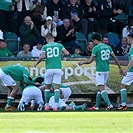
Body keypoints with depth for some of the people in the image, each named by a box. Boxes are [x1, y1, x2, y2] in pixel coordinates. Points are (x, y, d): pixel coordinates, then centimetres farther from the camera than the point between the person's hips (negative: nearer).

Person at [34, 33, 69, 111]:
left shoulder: (45, 47, 5)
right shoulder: (59, 45, 9)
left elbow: (42, 57, -7)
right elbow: (67, 53, 2)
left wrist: (36, 64, 10)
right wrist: (62, 53, 25)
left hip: (49, 69, 0)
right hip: (58, 69, 0)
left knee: (47, 87, 13)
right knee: (57, 88, -1)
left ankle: (47, 106, 14)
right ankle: (56, 106, -11)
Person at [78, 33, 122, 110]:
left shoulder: (96, 48, -10)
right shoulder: (108, 47, 9)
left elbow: (90, 61, -7)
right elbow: (115, 58, 9)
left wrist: (82, 62, 11)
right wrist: (120, 68, 17)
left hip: (100, 70, -7)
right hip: (107, 70, 7)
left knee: (101, 89, -10)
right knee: (100, 88, 16)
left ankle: (109, 105, -24)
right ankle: (96, 106, 21)